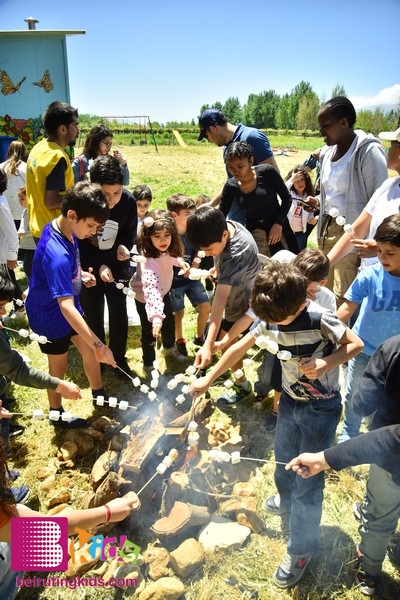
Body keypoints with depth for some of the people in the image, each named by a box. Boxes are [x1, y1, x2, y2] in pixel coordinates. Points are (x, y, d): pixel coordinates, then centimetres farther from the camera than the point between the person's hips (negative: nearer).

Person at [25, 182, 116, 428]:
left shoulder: (63, 228, -10)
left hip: (68, 307, 8)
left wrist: (80, 274, -5)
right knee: (59, 366, 12)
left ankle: (99, 394, 41)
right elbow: (66, 306, -44)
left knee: (89, 350, 18)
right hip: (51, 315, -7)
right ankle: (58, 415, 36)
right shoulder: (57, 254, -38)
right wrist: (99, 345, -46)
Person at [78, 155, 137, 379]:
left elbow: (130, 232, -1)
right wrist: (98, 266, -25)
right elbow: (75, 243, -15)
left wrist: (124, 246, -22)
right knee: (93, 314, 9)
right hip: (88, 267, -1)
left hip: (117, 264, 1)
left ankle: (119, 358, 24)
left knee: (119, 311, 5)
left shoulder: (128, 200, -19)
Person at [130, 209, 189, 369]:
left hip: (163, 291, 8)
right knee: (150, 332, 8)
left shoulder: (166, 249, -20)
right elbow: (151, 290, -56)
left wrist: (179, 261, -8)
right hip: (146, 298, -7)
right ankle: (149, 364, 34)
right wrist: (156, 317, -66)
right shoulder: (150, 261, -44)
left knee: (169, 321, 27)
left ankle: (169, 347, 56)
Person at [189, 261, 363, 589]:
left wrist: (325, 363, -33)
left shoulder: (320, 318, -27)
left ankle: (301, 551, 23)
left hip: (321, 408, -6)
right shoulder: (270, 319, -11)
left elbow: (356, 343, -15)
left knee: (308, 481, 2)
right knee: (284, 465, 24)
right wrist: (207, 379, 2)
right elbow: (240, 347, -1)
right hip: (290, 401, 6)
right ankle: (287, 502, 56)